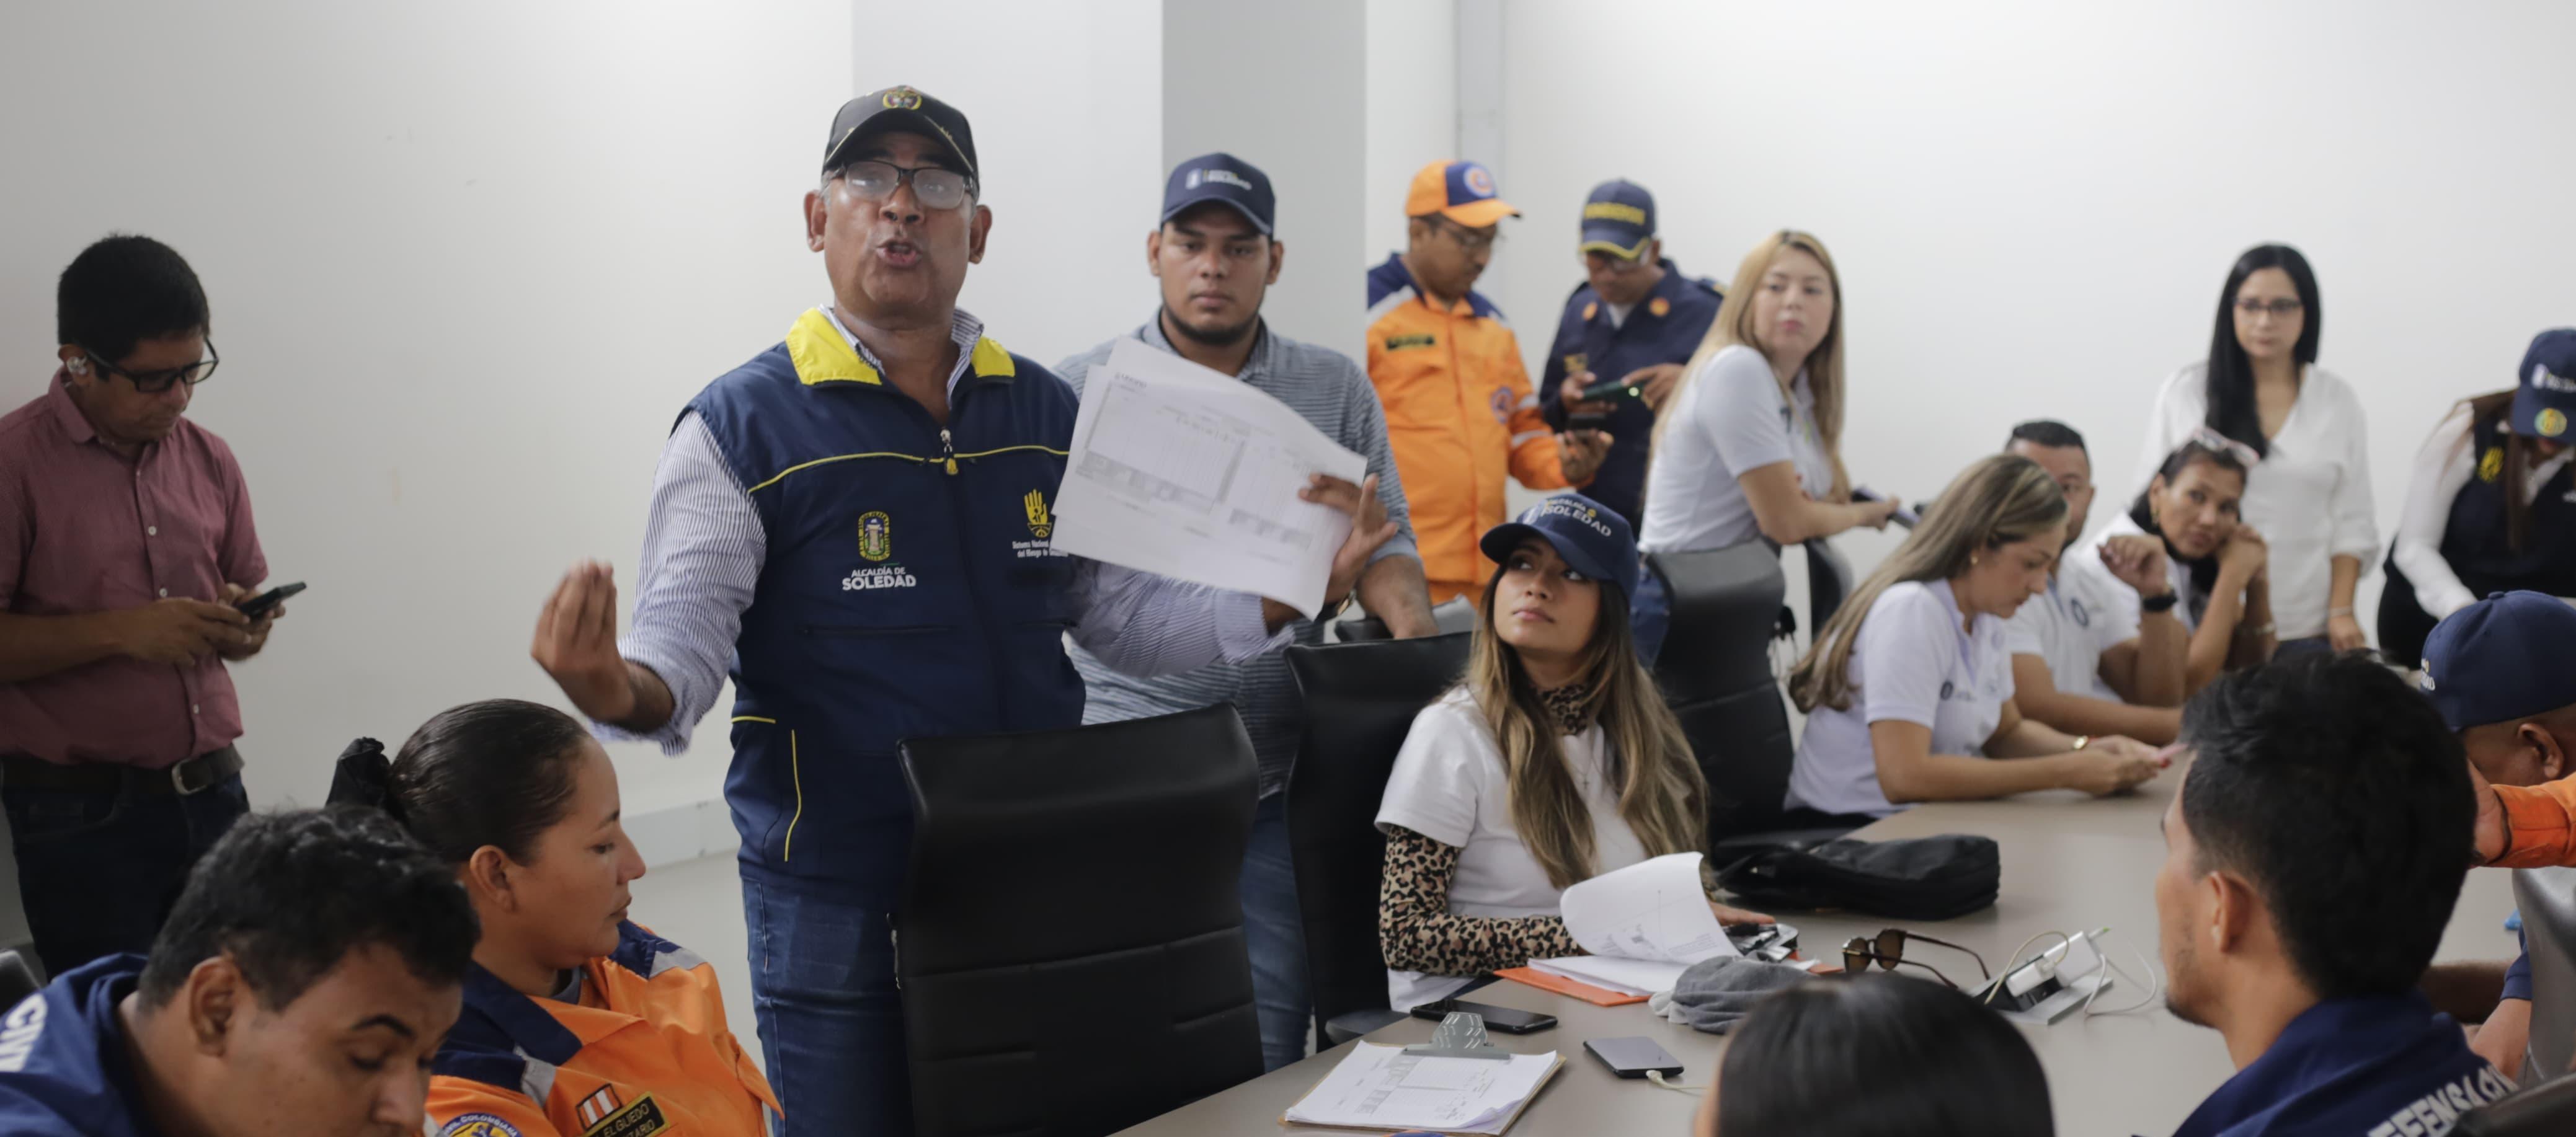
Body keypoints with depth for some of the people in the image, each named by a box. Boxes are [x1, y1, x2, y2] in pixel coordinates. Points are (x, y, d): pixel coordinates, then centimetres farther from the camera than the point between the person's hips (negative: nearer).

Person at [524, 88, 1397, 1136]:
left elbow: (1120, 613, 15)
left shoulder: (1046, 412, 10)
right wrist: (623, 689, -34)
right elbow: (684, 635, -11)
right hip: (838, 908, -4)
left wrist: (1288, 596, 1)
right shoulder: (741, 427, -4)